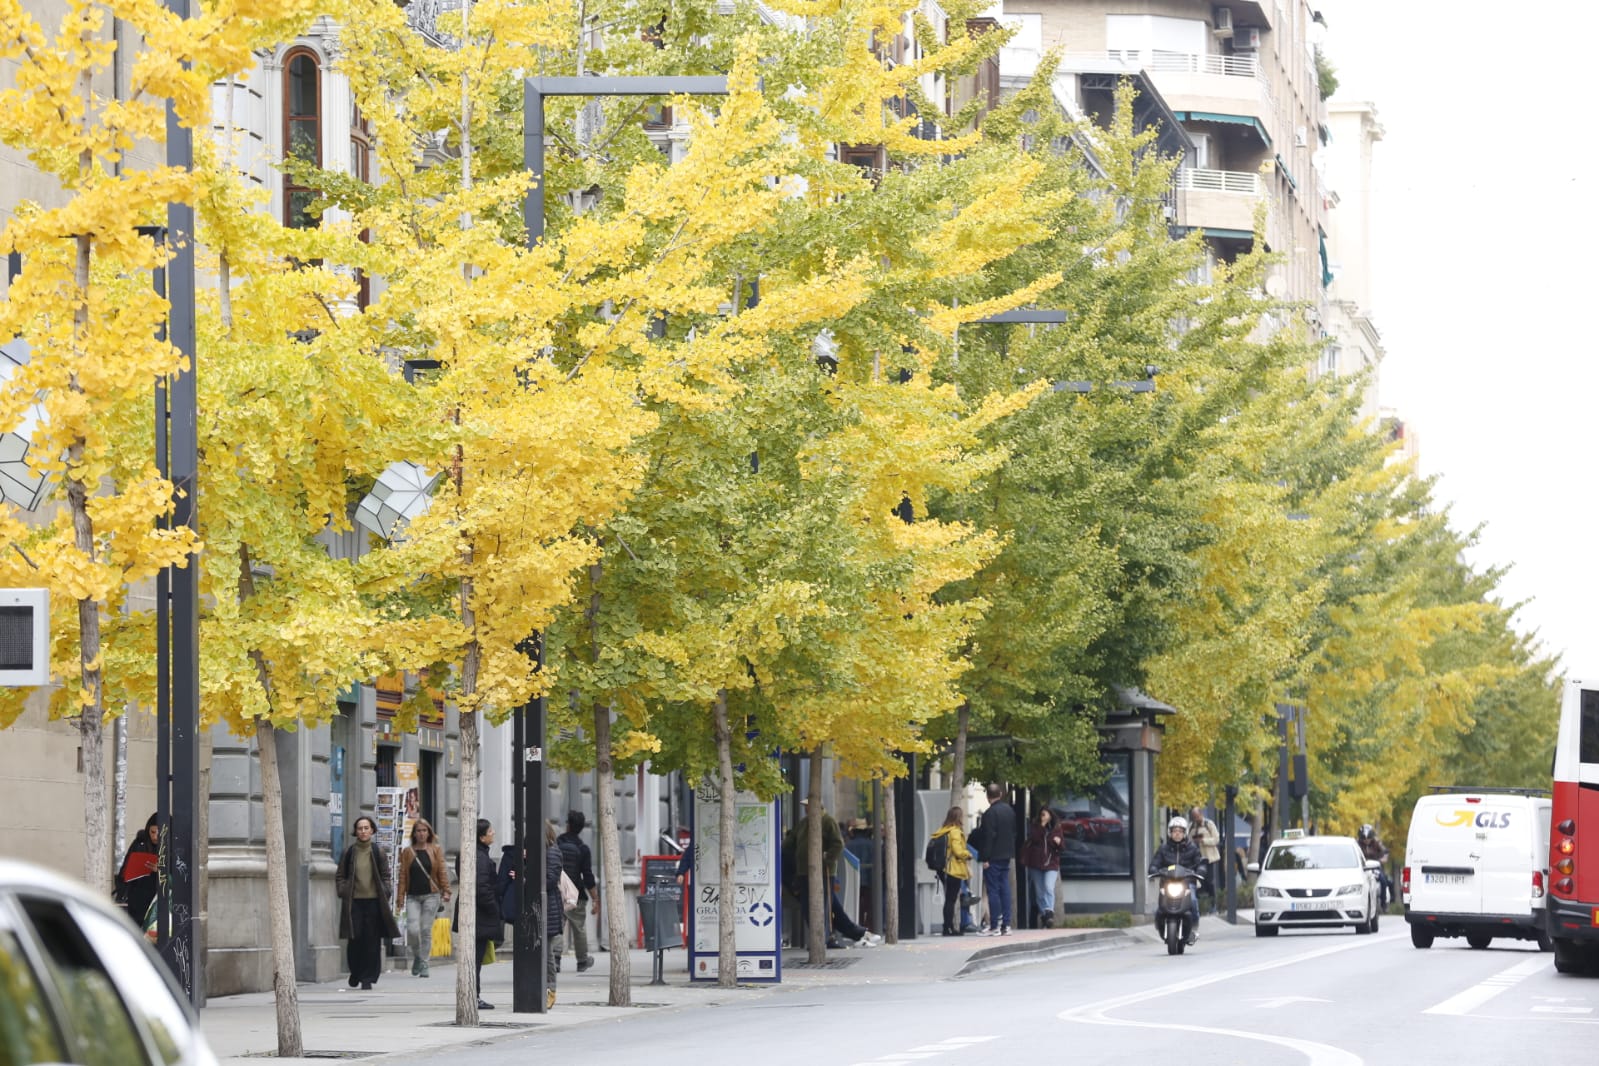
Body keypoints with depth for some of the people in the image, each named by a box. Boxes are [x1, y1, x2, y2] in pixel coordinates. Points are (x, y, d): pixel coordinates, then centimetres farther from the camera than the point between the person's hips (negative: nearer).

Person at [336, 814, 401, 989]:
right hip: (354, 901, 0)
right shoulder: (349, 852, 6)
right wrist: (344, 892, -1)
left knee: (372, 940, -3)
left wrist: (386, 894, 0)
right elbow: (339, 876, 12)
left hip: (374, 901, 0)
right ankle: (355, 972, 18)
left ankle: (368, 978, 2)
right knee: (355, 939, -4)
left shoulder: (378, 851, 7)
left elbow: (385, 876, 10)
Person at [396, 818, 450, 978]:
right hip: (413, 897, 1)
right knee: (413, 929, -13)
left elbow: (442, 872, 4)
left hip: (431, 895, -1)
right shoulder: (407, 852, 8)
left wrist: (446, 891, -8)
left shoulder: (436, 850, 7)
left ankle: (424, 965, 8)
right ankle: (417, 957, 13)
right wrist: (401, 898, 1)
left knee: (426, 931, -2)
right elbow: (403, 876, 7)